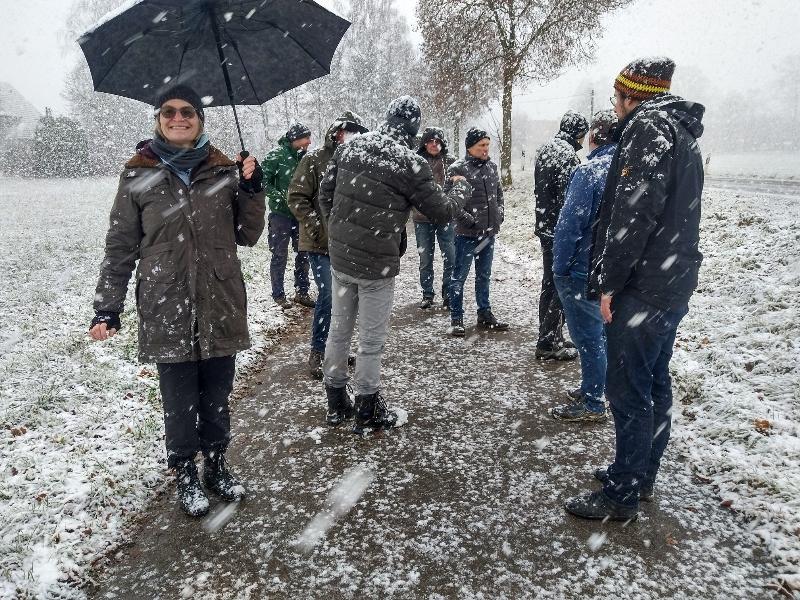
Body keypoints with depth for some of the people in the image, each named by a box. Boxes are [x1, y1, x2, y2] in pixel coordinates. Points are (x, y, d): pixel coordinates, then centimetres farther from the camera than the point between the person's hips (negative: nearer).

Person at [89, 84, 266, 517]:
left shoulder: (223, 170, 3)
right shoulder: (138, 175, 0)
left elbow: (247, 236, 6)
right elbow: (120, 246, 3)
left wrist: (252, 190, -8)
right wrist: (107, 307, 0)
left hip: (220, 307, 2)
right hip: (167, 311, -1)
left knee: (217, 395, 14)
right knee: (179, 400, 10)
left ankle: (216, 466, 35)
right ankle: (186, 475, 31)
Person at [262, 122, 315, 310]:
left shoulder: (304, 156, 6)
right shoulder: (276, 155, -9)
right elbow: (264, 182, -12)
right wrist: (281, 197, -21)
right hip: (281, 214, -6)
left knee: (303, 253, 11)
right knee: (280, 255, 2)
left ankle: (302, 292, 23)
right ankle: (278, 295, 12)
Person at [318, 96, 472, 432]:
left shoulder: (349, 147, 1)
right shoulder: (410, 163, -16)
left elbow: (325, 195, 8)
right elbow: (442, 213, -7)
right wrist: (461, 188, 13)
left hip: (339, 257, 6)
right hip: (377, 266, -6)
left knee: (339, 329, 17)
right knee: (371, 340, 7)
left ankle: (336, 403, 32)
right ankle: (368, 411, 21)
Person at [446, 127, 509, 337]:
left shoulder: (492, 166, 9)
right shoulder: (458, 169, -11)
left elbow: (499, 192, 21)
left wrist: (499, 213, 7)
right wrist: (467, 218, -18)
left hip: (489, 232, 6)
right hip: (466, 233, -6)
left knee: (484, 275, 17)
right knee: (460, 276, 2)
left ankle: (485, 314, 30)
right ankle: (456, 319, 12)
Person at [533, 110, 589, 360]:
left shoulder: (543, 150, 12)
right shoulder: (567, 155, -17)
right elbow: (568, 197, -21)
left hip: (544, 228, 9)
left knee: (550, 283, 16)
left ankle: (549, 337, 26)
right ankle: (548, 343, 3)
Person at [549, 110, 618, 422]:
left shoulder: (589, 171, -18)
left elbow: (571, 223, -20)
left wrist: (560, 267, -11)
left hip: (583, 270, -8)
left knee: (588, 335, 2)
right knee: (600, 331, 19)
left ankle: (592, 403, 12)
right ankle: (592, 388, 35)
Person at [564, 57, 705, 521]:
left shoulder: (648, 127, -11)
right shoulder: (682, 132, 19)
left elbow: (635, 210, -22)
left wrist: (610, 281, -18)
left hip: (643, 289, -10)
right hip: (675, 282, 10)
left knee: (628, 389, -2)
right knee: (655, 382, 17)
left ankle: (622, 495, 8)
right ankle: (643, 475, 30)